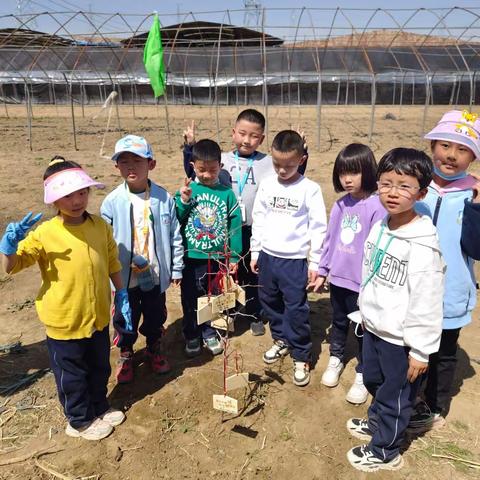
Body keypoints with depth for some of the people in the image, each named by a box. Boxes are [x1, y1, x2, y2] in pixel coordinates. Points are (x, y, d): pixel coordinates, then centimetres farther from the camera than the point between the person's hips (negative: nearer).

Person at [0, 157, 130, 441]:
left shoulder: (100, 226, -6)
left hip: (98, 315, 4)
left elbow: (112, 263, 5)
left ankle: (100, 408, 49)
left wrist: (122, 294, 5)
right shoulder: (44, 233, -18)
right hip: (64, 321, -4)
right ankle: (80, 421, 40)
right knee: (72, 374, 16)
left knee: (100, 367, 24)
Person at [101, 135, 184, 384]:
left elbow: (174, 236, -2)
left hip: (156, 275, 1)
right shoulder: (112, 202, -11)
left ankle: (154, 349, 46)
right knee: (125, 320, 17)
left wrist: (176, 268, 1)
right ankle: (125, 355, 42)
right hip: (124, 277, 0)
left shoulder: (163, 198, -9)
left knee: (156, 317, 20)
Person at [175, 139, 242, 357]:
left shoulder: (226, 193, -4)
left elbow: (235, 225, -1)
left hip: (217, 257, 0)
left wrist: (234, 257, -1)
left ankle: (210, 333, 35)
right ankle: (192, 336, 31)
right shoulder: (186, 191, -4)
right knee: (190, 300, 12)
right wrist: (183, 201, -19)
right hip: (191, 257, 0)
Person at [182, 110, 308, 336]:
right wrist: (190, 147, -7)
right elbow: (194, 174, 2)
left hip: (254, 230, -1)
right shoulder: (222, 160, -1)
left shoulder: (268, 163, -3)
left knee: (253, 274, 14)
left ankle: (255, 315, 34)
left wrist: (301, 154, -17)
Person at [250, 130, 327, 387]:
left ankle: (301, 357, 17)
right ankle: (281, 340, 40)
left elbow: (318, 228, -7)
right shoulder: (266, 186, 3)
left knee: (296, 310, 0)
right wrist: (255, 252, 10)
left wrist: (315, 262, -7)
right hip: (267, 257, 5)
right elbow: (258, 220, 10)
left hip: (295, 260, -5)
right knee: (270, 302, 18)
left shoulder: (310, 189, -9)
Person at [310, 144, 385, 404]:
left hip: (362, 283, -5)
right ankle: (335, 359, 46)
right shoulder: (340, 204, 2)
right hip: (337, 278, 6)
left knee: (363, 331, 12)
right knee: (338, 322, 24)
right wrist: (322, 271, 11)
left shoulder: (376, 206, -17)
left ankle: (363, 375, 31)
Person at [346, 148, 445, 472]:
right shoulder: (379, 228, -1)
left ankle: (385, 451, 36)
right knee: (373, 381, 28)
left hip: (400, 339, -7)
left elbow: (427, 303, -23)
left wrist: (420, 351, -18)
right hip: (374, 328, 8)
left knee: (395, 396, 14)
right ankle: (377, 422, 55)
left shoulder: (423, 245, -26)